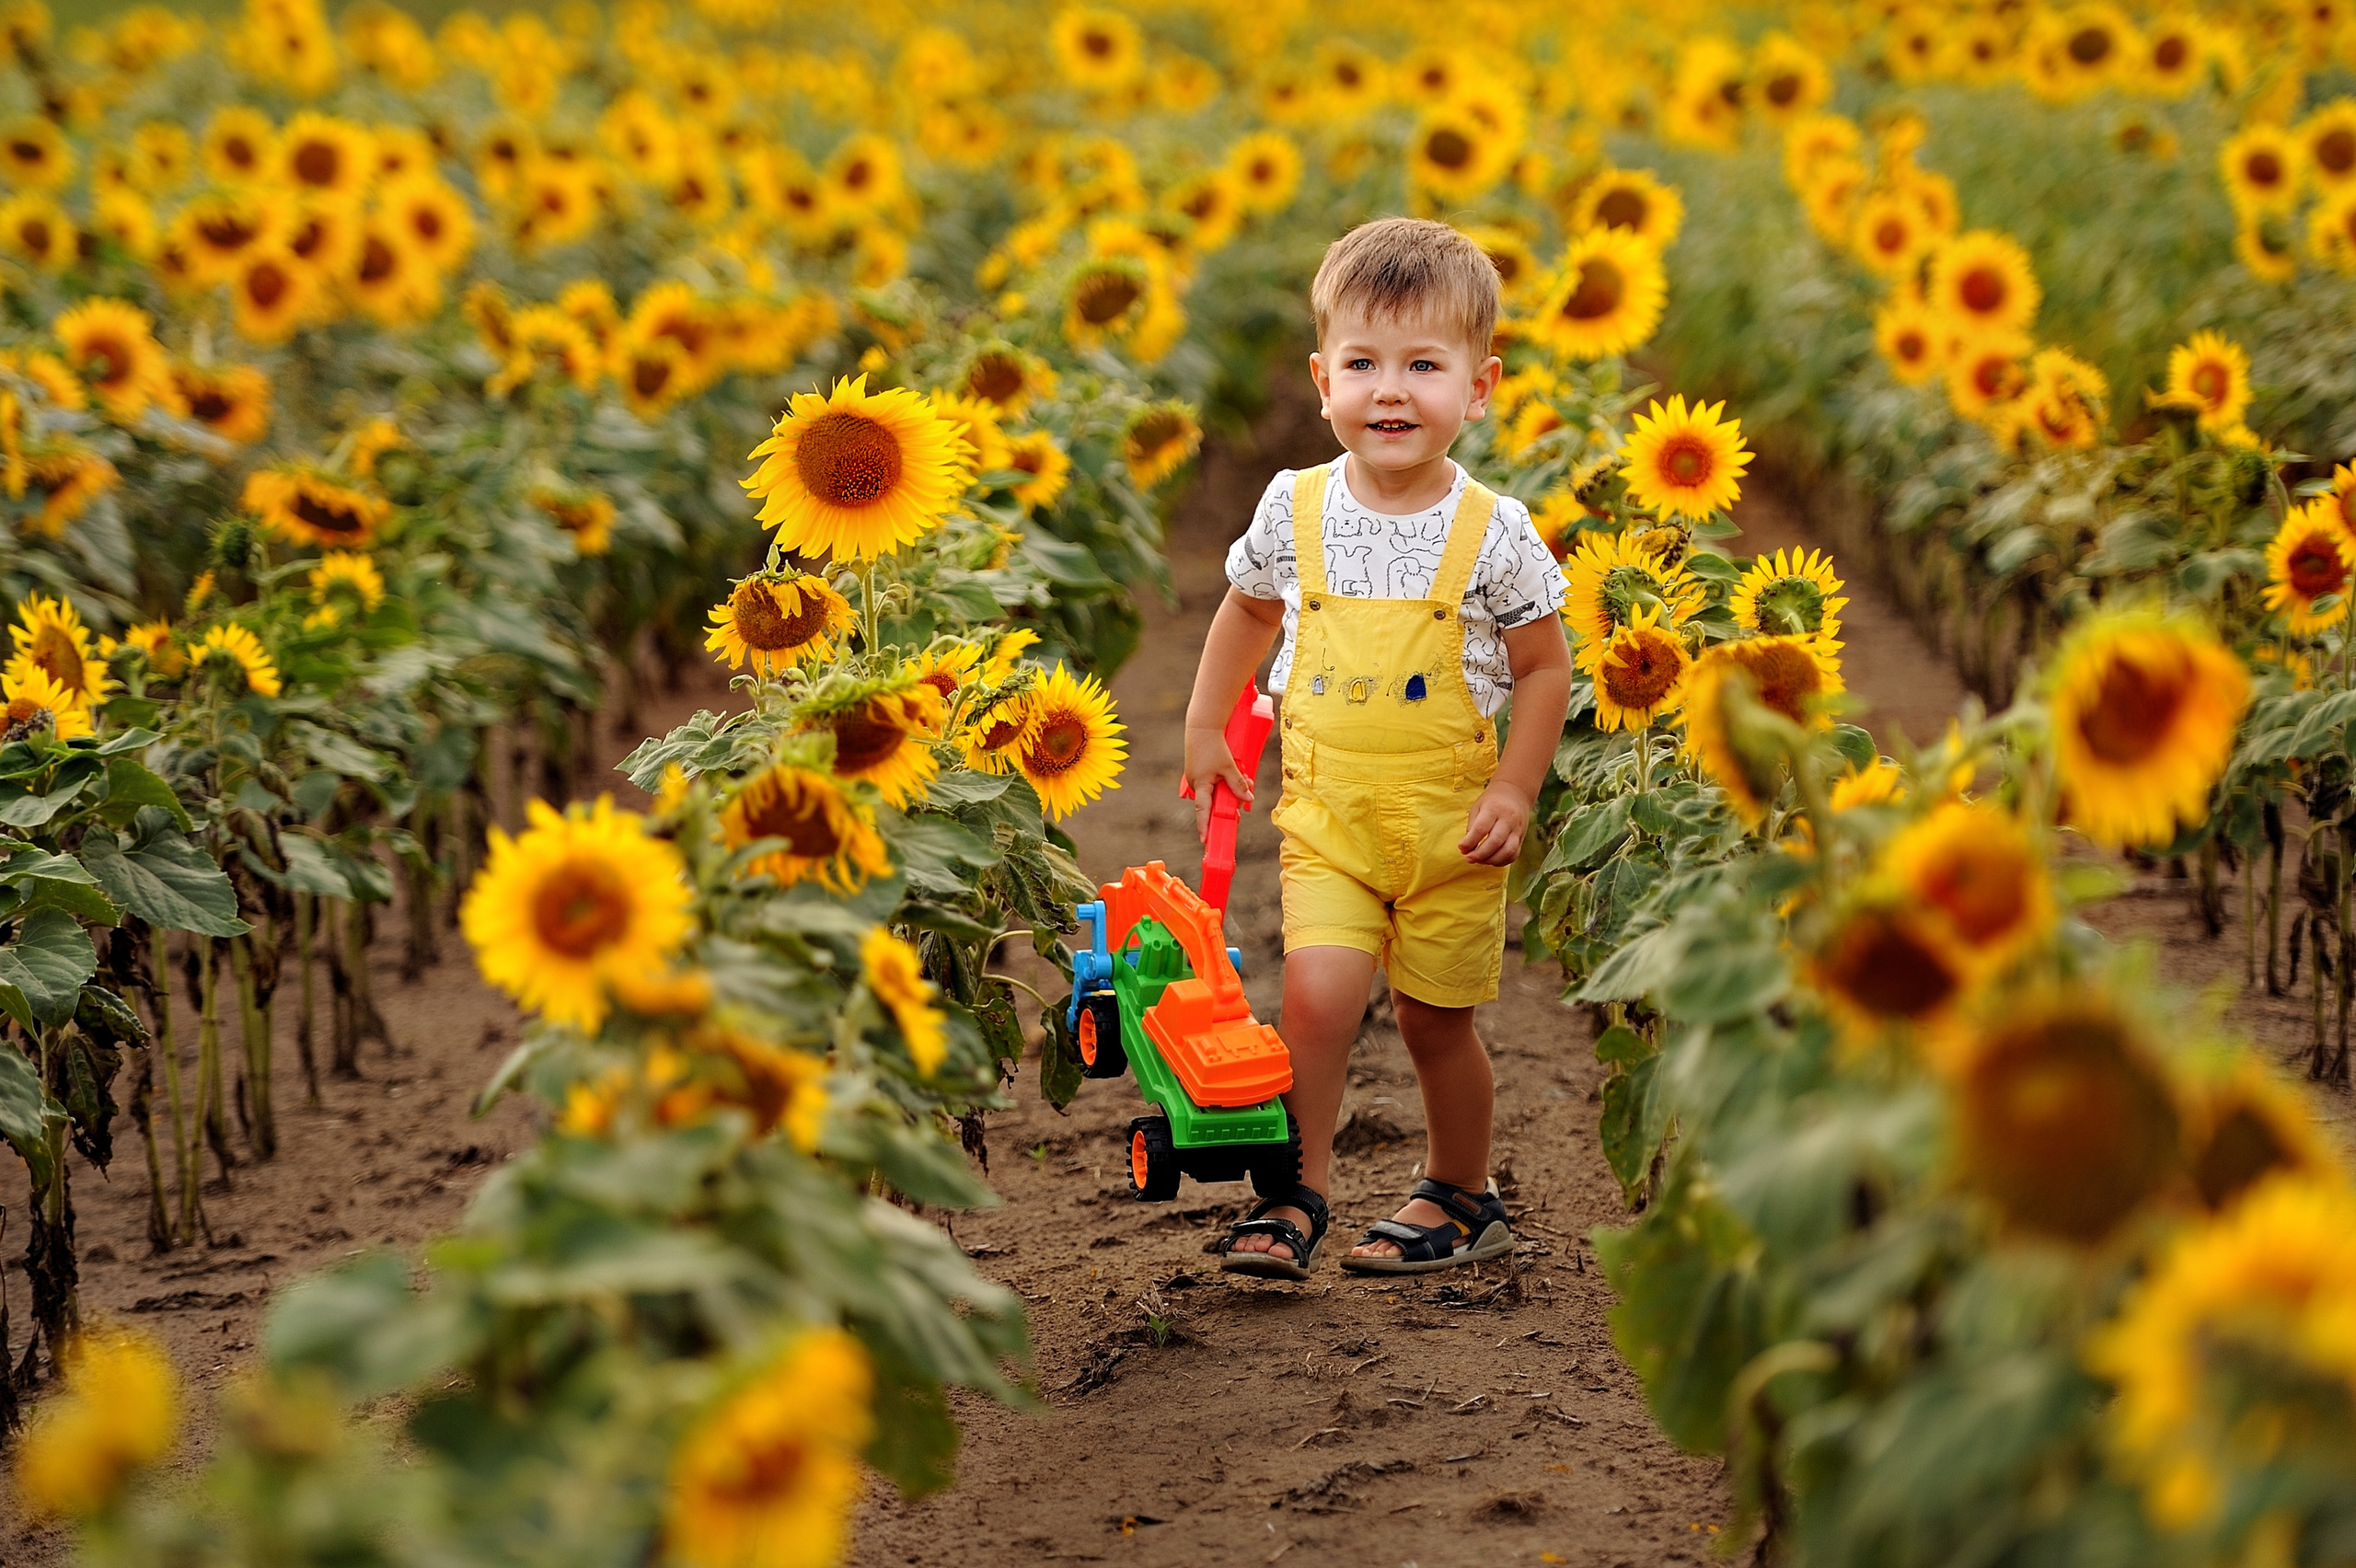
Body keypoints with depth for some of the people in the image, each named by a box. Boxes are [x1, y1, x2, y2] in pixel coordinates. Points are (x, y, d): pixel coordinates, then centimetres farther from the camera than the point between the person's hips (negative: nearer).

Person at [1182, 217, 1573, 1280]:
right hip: (1327, 807, 1)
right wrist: (1205, 726, 15)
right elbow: (1247, 607, 16)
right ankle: (1296, 1195, -1)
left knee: (1435, 1021, 9)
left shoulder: (1493, 533, -10)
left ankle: (1461, 1197, 31)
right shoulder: (1295, 511, -3)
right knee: (1317, 994, -16)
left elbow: (1543, 667, -1)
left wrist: (1516, 789, -8)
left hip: (1451, 819, -1)